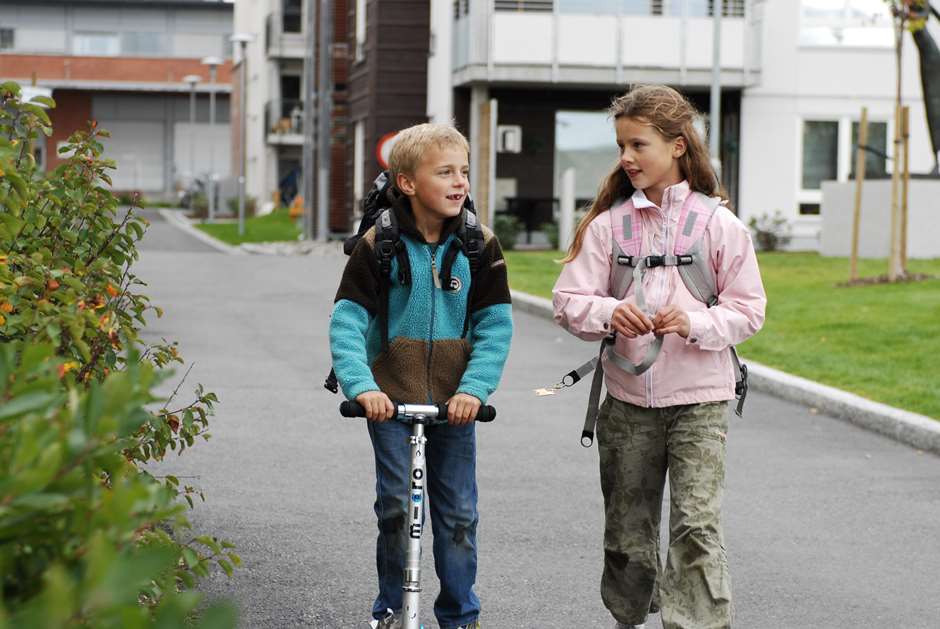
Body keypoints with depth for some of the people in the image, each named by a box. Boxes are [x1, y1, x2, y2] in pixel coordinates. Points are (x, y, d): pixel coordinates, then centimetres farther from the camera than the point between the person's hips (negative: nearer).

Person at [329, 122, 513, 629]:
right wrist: (361, 386, -24)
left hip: (455, 403, 2)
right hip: (391, 401, -1)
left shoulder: (479, 247, -1)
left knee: (458, 513, 6)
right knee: (395, 509, 1)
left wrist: (474, 388, -17)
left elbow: (495, 326, -4)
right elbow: (347, 321, -10)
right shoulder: (378, 246, -6)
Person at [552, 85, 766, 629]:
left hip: (699, 399, -2)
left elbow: (748, 309, 0)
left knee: (697, 523, -11)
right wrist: (610, 313, -20)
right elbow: (569, 300, 1)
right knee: (628, 531, 11)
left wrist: (695, 323, -17)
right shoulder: (607, 225, 3)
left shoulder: (718, 224, -2)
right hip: (628, 399, 3)